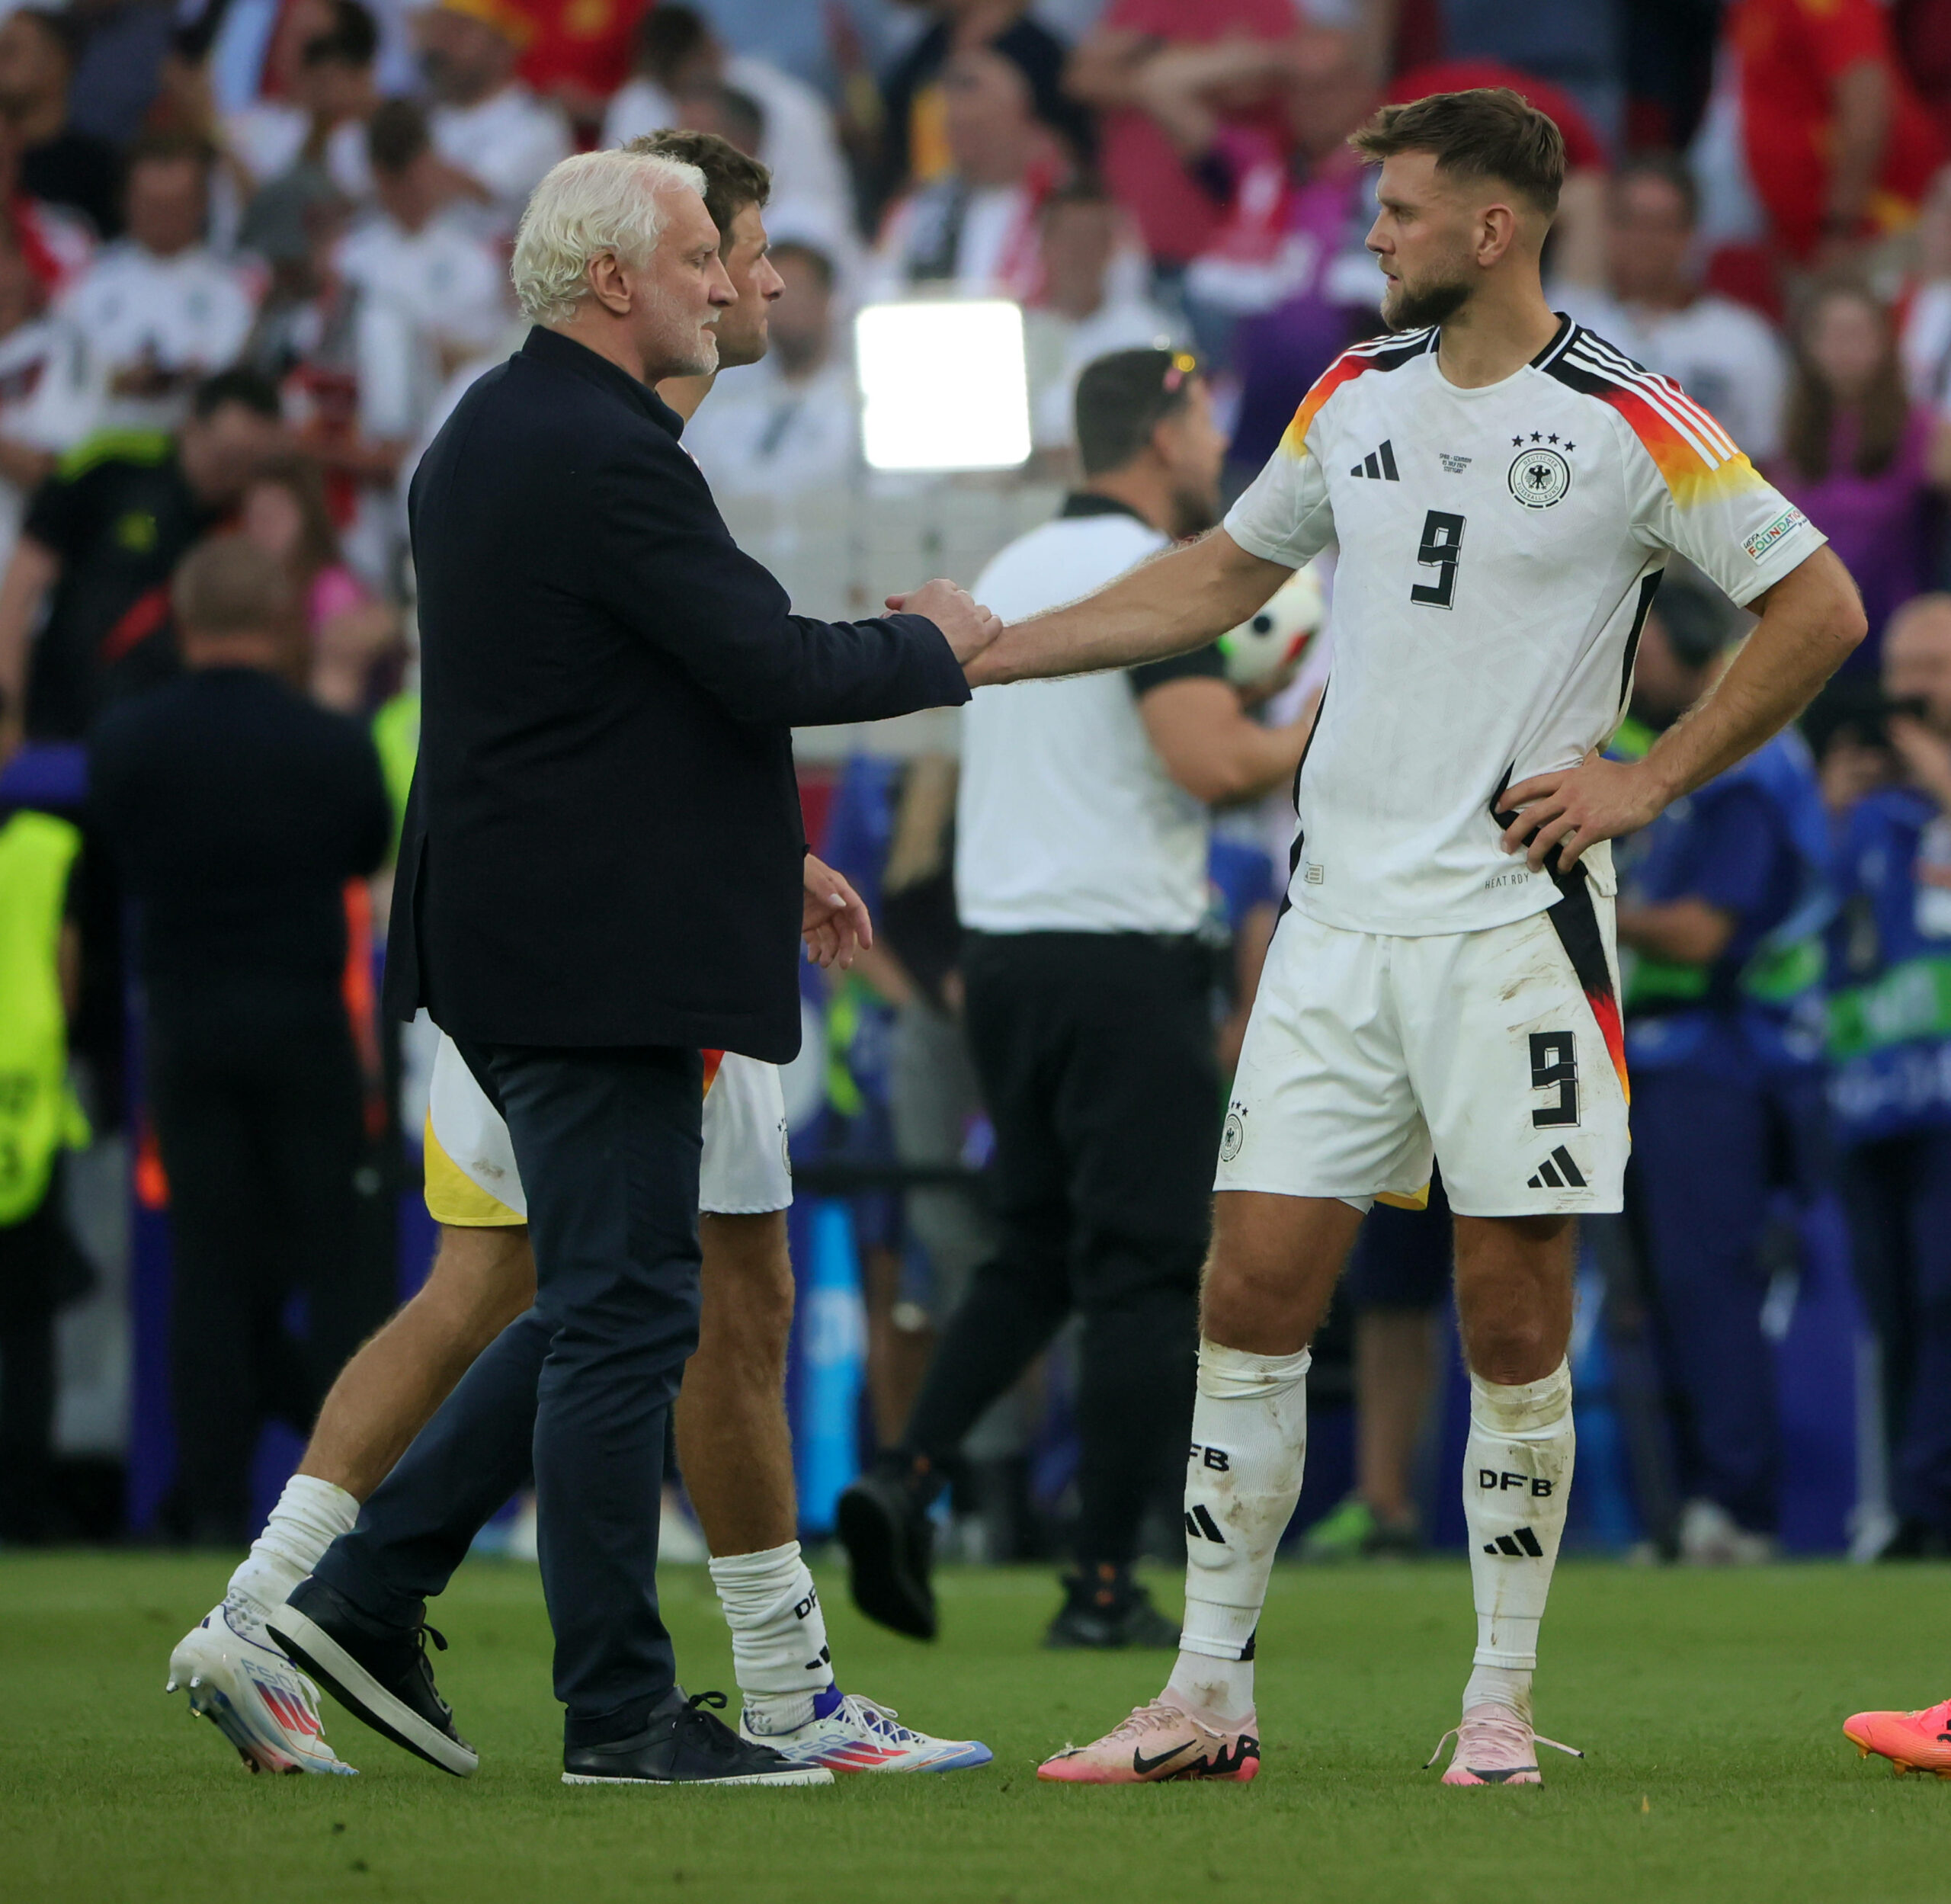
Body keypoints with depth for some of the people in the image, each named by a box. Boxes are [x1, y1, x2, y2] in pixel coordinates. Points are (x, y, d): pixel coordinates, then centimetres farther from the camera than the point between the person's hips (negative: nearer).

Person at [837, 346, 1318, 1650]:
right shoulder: (1156, 575, -11)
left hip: (1001, 946, 8)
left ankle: (907, 1482, -2)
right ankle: (1105, 1585, -3)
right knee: (1147, 1272, -2)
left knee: (1036, 1250, 17)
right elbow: (1211, 762, -23)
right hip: (1123, 954, -8)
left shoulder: (1012, 573, 15)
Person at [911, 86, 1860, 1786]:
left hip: (1514, 924, -5)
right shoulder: (1356, 399, 10)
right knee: (1255, 1283, 0)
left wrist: (1649, 781, -6)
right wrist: (989, 652, 20)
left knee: (1515, 1318, -2)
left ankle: (1502, 1703, 9)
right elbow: (1218, 579, 24)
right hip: (1341, 912, 5)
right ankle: (1210, 1696, 5)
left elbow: (1820, 607, -3)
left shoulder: (1627, 422, -7)